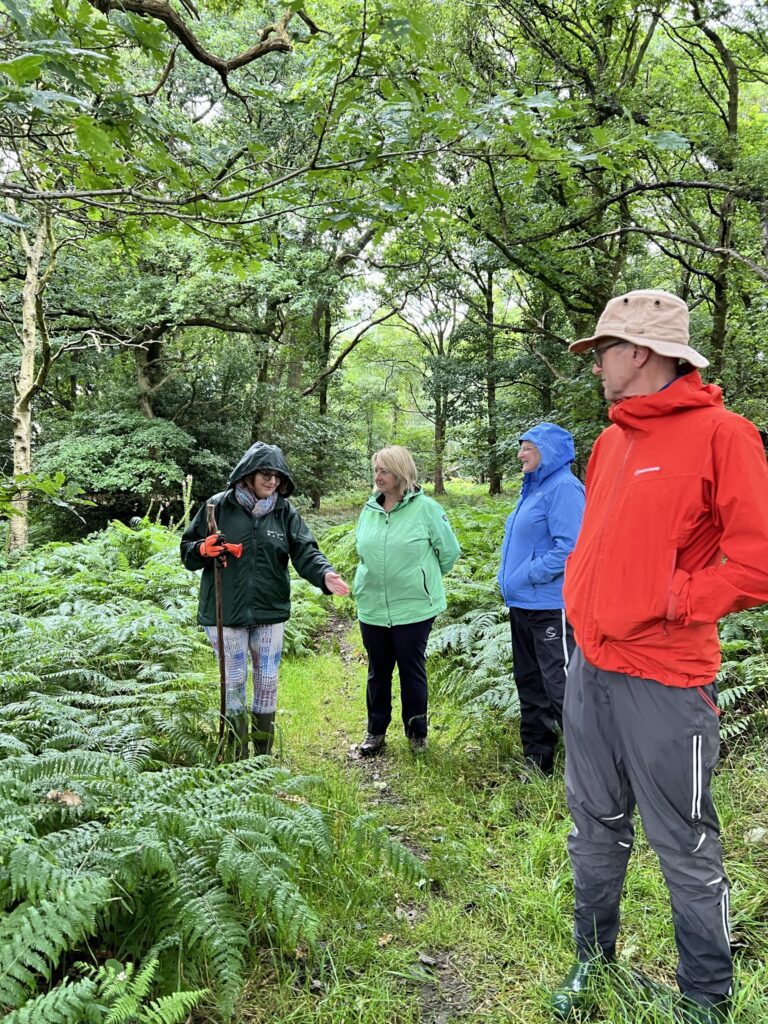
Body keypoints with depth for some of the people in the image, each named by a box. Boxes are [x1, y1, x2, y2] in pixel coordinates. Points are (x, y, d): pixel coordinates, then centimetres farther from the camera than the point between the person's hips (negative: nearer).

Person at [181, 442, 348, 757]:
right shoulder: (218, 506, -5)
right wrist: (203, 550, -21)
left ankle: (264, 755, 29)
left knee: (267, 682, 11)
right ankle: (238, 758, 23)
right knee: (233, 683, 8)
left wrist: (324, 574, -30)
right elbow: (188, 549, 2)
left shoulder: (285, 512, 0)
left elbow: (306, 552, -10)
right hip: (225, 613, -2)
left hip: (270, 613, 2)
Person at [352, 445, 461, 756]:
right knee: (378, 672, 16)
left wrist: (425, 579, 7)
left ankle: (417, 731, 28)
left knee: (413, 672, 10)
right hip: (372, 608, 4)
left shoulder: (425, 508, -11)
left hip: (414, 608, -4)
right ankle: (376, 731, 31)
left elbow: (449, 551, -3)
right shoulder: (369, 509, 3)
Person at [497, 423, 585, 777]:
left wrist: (530, 575, -18)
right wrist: (509, 580, 15)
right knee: (530, 686, 16)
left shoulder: (563, 488, -14)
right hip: (522, 605, 10)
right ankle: (536, 762, 29)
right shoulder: (533, 489, 16)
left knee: (561, 689, -9)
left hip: (551, 607, -10)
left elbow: (569, 547, -23)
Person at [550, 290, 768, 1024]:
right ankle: (592, 954, 38)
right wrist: (581, 598, 10)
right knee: (595, 826, 19)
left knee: (683, 846, 8)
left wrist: (672, 602, -15)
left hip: (662, 681, -7)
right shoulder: (610, 440, 11)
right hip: (589, 667, 7)